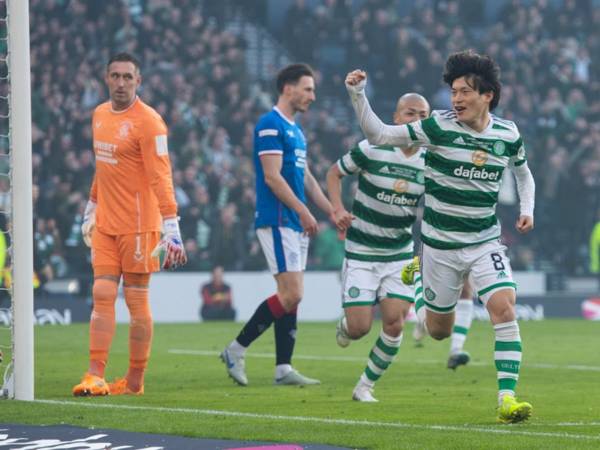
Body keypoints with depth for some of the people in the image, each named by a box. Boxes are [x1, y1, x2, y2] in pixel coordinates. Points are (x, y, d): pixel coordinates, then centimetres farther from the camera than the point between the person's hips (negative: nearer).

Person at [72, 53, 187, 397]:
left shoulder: (148, 122, -12)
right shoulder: (99, 115, 11)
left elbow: (161, 178, -18)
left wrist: (172, 228, -23)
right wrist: (91, 208, 25)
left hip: (138, 225, -7)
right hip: (105, 225, 7)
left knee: (137, 301, 1)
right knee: (102, 296, -1)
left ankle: (135, 381, 9)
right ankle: (96, 376, -5)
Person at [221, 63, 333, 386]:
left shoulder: (295, 130, 19)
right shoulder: (270, 126, -11)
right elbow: (272, 177, -17)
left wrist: (334, 212, 20)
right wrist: (303, 211, -18)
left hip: (295, 224, 10)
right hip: (276, 221, -10)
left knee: (292, 297, 5)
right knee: (290, 294, -13)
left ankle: (283, 368, 4)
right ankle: (236, 350, -5)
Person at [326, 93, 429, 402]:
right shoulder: (371, 150, -13)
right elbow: (334, 173, 3)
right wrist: (338, 209, -12)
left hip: (400, 254, 3)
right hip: (361, 252, -3)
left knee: (394, 324, -10)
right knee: (359, 327, -9)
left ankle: (366, 385, 10)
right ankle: (344, 327, 31)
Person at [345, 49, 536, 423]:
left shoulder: (508, 134, -3)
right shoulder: (439, 126, -12)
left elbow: (523, 173, 18)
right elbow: (379, 135, -10)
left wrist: (527, 210, 1)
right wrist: (358, 96, -23)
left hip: (485, 241, 1)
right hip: (440, 243, -1)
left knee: (504, 308, -21)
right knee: (439, 329, 12)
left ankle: (507, 398, -19)